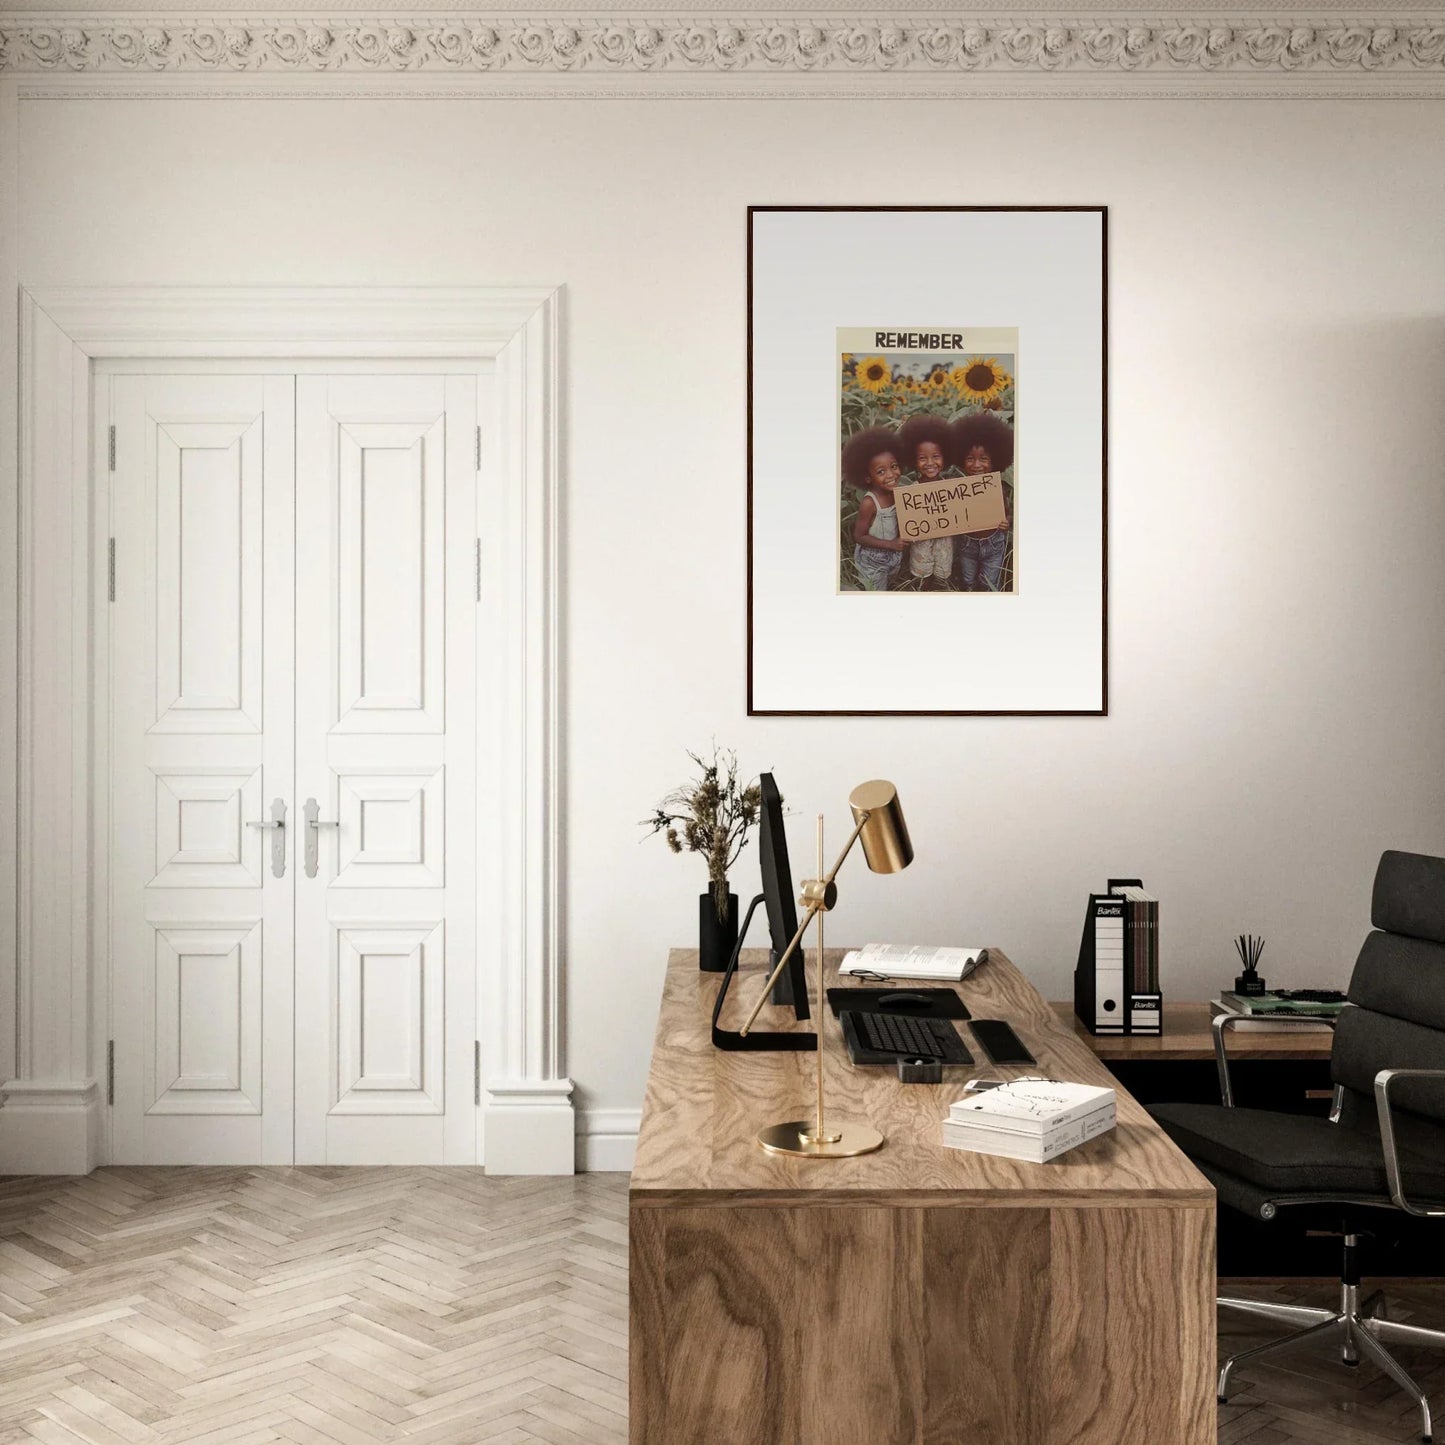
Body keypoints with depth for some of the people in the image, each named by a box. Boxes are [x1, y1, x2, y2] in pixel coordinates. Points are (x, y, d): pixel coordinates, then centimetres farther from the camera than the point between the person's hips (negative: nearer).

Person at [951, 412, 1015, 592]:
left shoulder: (1002, 490, -17)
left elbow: (1010, 514, -4)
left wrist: (1008, 522, -25)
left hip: (993, 544, -1)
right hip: (967, 543, 1)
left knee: (988, 586, 13)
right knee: (969, 584, 21)